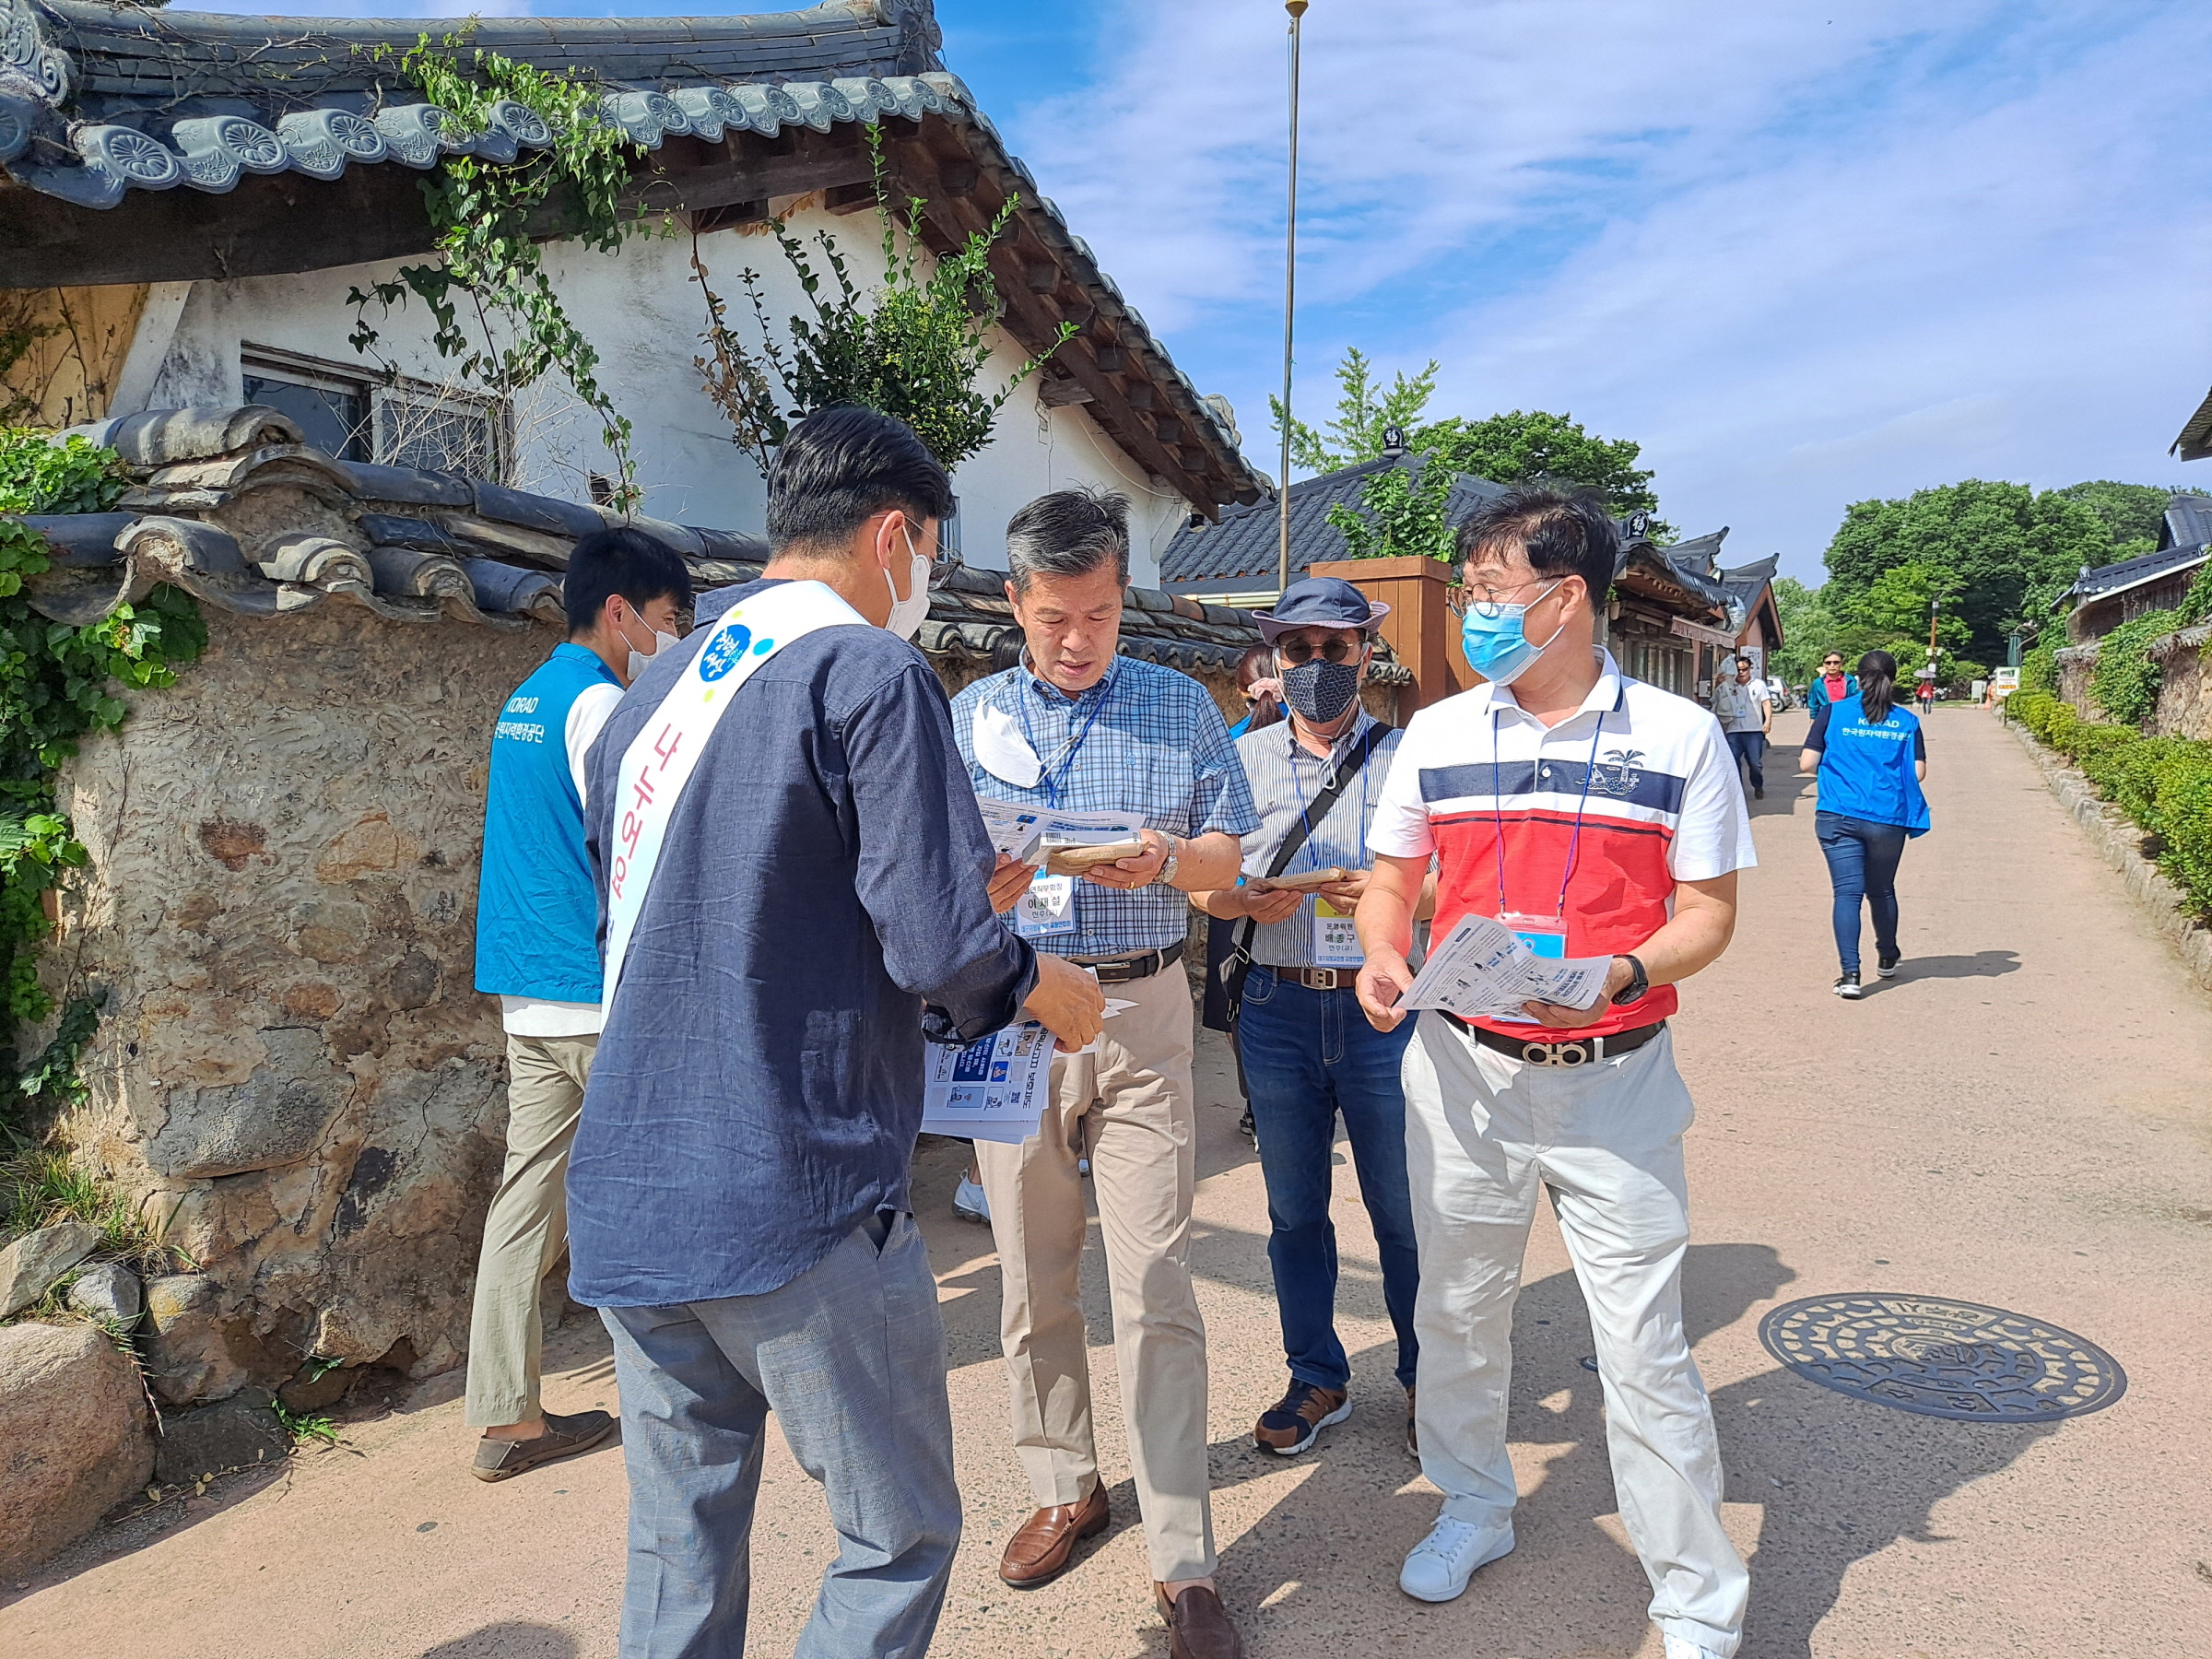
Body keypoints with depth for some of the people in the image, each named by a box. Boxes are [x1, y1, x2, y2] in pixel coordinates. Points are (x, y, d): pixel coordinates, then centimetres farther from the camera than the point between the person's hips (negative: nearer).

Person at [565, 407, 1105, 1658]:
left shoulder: (651, 696, 13)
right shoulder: (871, 676, -10)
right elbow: (944, 952, -18)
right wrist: (1047, 987, 4)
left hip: (630, 1202, 8)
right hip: (797, 1205, -8)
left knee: (679, 1554, 18)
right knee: (902, 1537, 10)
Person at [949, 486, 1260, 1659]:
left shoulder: (1182, 707, 5)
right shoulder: (971, 716, 7)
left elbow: (1228, 853, 4)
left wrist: (1165, 861, -17)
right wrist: (978, 891, -20)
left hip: (1142, 1012, -2)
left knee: (1156, 1289, -3)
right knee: (1032, 1277, 11)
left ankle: (1185, 1565, 7)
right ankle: (1063, 1487, 31)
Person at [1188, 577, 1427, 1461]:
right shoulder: (1242, 759, 8)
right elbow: (1198, 885, 10)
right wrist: (1248, 900, -11)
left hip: (1385, 1004, -2)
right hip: (1279, 1007, 3)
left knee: (1404, 1208, 8)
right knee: (1294, 1210, 13)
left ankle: (1426, 1377, 29)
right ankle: (1318, 1380, 31)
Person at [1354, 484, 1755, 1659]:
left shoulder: (1678, 736, -4)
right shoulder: (1436, 733, 3)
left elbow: (1708, 909, -3)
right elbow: (1391, 879, 11)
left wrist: (1618, 975, -22)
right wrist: (1382, 955, -10)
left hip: (1614, 1079, -3)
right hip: (1461, 1070, 3)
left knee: (1643, 1344, 2)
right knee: (1456, 1310, 16)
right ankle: (1474, 1508, 41)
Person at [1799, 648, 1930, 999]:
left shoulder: (1833, 713, 1)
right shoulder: (1908, 722, 5)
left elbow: (1806, 764, -3)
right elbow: (1918, 773, 2)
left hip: (1838, 817, -2)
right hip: (1888, 820, 2)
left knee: (1847, 892, -3)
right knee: (1882, 890, 19)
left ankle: (1849, 973, -13)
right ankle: (1887, 959, 39)